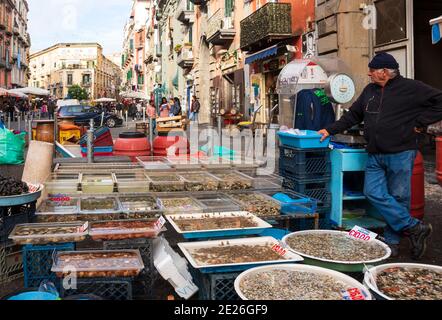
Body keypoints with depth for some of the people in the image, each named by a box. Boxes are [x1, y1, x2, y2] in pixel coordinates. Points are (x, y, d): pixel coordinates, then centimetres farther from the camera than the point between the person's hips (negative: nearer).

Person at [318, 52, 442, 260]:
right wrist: (330, 130, 16)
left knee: (398, 198, 1)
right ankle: (415, 227, 5)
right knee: (374, 193, -5)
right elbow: (352, 116, 22)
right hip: (375, 155, 6)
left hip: (400, 154, -6)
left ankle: (392, 242, 13)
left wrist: (420, 123, -7)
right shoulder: (369, 91, 16)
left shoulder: (410, 88, -4)